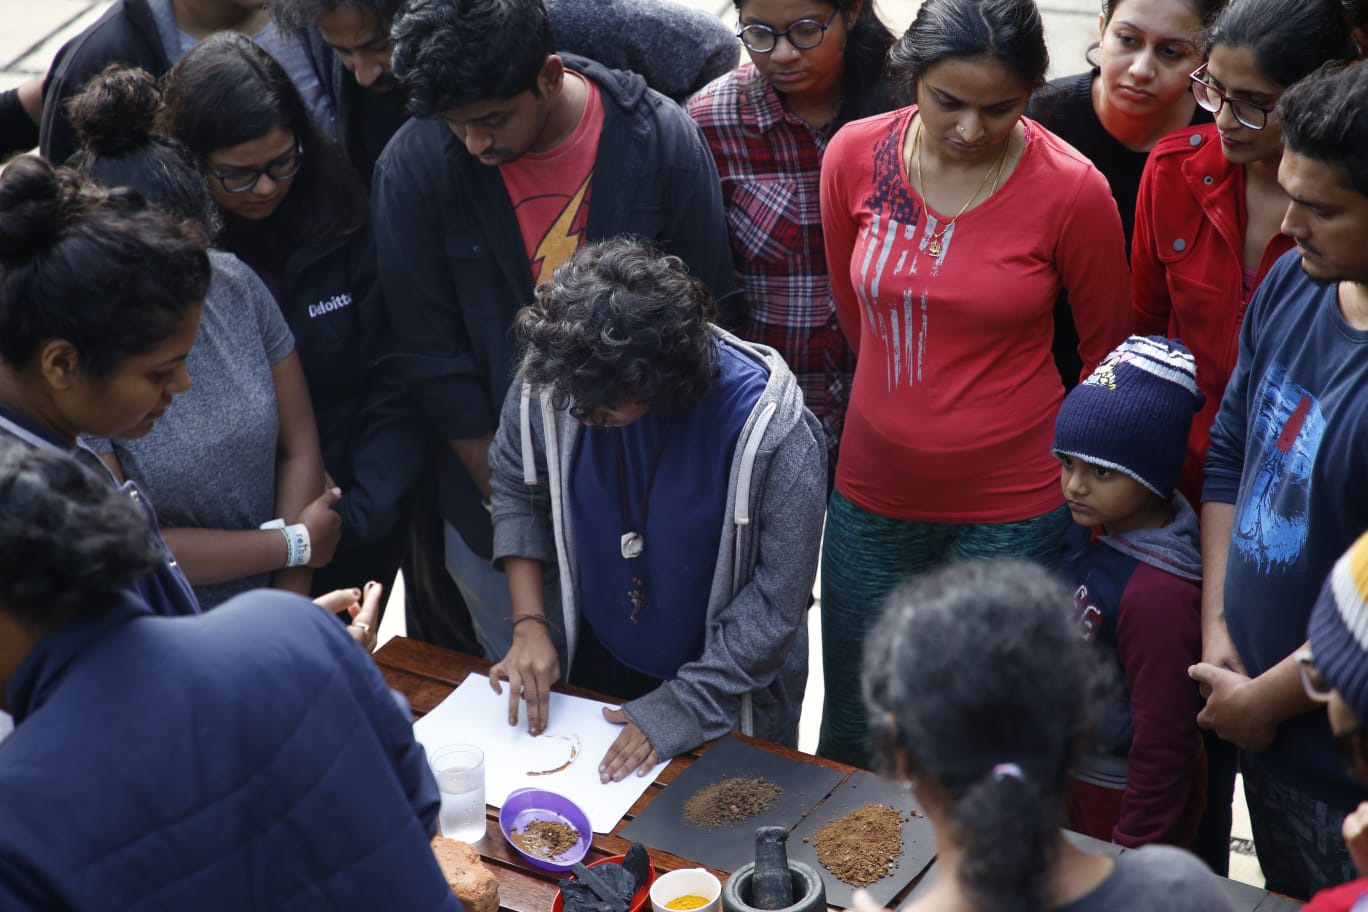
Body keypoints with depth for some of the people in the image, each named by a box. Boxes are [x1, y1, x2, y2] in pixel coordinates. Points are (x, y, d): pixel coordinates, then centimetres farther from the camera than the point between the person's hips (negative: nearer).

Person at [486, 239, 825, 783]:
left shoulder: (771, 429, -32)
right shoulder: (548, 379, -21)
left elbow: (779, 595, -23)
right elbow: (516, 491, -2)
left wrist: (686, 705, -21)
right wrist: (530, 625, -11)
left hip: (728, 682, -3)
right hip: (591, 661, 3)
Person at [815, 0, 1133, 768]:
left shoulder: (1073, 191, -15)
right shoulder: (855, 156, -6)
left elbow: (1108, 348, 1)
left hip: (1011, 512, -3)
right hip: (872, 494, 3)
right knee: (851, 736, 15)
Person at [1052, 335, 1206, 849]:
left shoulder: (1159, 593, -32)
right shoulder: (1091, 529, -6)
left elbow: (1164, 739, -25)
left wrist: (1136, 850, -18)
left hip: (1126, 795, -8)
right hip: (1074, 769, 8)